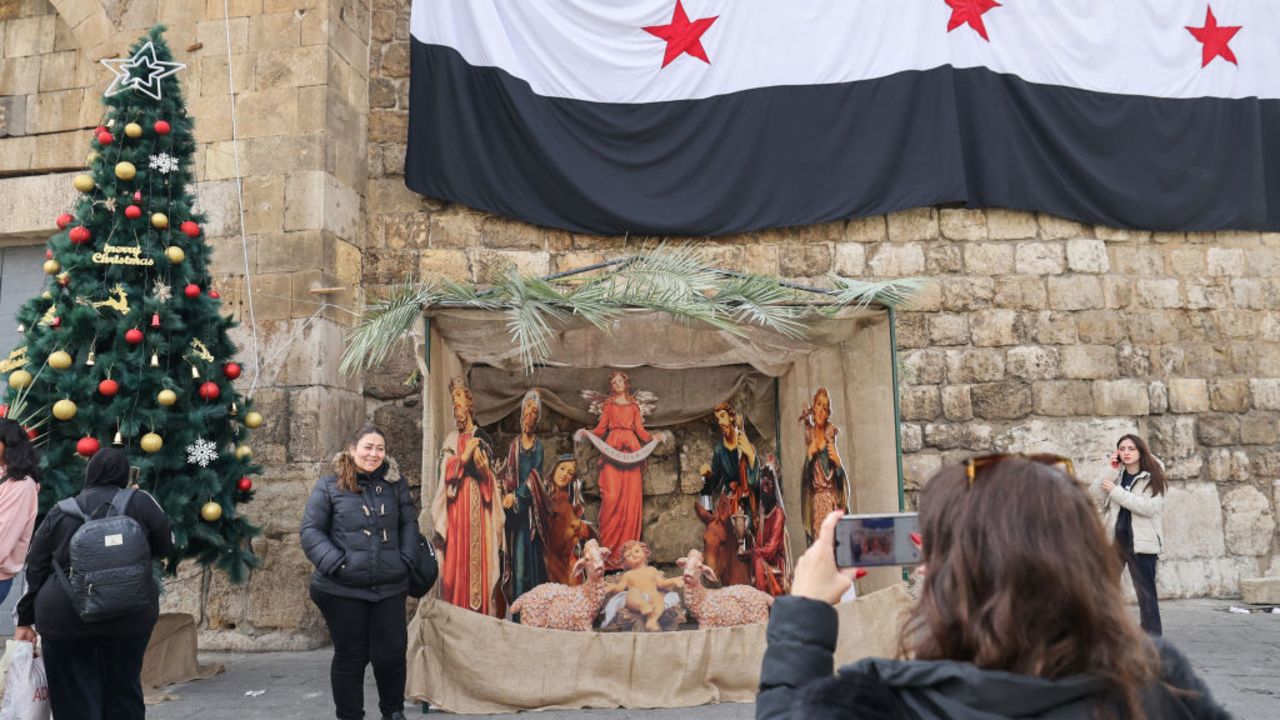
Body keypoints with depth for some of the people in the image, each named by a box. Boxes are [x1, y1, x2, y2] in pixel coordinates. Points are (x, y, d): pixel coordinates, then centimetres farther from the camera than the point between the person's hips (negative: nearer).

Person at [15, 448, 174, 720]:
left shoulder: (59, 513, 6)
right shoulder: (140, 503, -1)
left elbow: (34, 570, 10)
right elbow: (165, 547, 7)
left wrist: (25, 621, 18)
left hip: (64, 618, 1)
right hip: (129, 615, 0)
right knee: (124, 693, 12)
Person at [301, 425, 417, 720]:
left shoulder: (395, 484, 6)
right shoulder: (329, 486, -2)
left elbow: (409, 523, 12)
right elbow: (311, 530, -2)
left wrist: (406, 560, 0)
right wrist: (335, 563, -13)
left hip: (390, 587, 2)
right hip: (343, 589, -2)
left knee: (392, 652, 6)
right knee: (350, 656, 9)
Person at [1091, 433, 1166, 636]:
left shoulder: (1153, 478, -5)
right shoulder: (1115, 475, 7)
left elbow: (1149, 507, -20)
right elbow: (1093, 497, -3)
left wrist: (1116, 491, -19)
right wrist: (1110, 472, -9)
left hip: (1141, 542, -5)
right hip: (1114, 539, 5)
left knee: (1145, 592, 0)